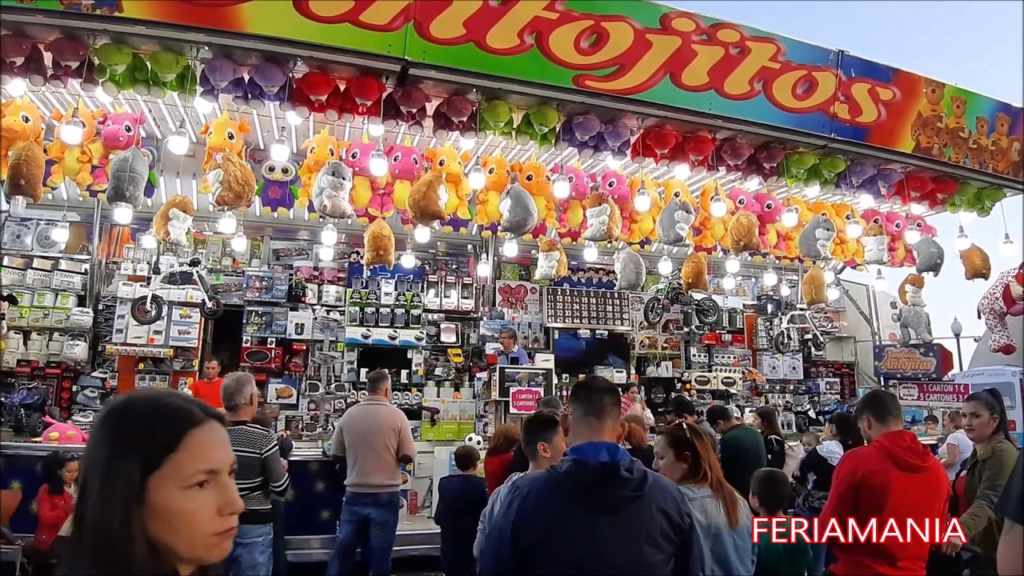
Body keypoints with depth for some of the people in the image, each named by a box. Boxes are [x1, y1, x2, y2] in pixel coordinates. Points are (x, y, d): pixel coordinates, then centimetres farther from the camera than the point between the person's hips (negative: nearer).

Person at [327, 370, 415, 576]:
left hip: (354, 494, 3)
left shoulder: (348, 415, -2)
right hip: (385, 495, -2)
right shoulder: (397, 415, -10)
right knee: (379, 554, 9)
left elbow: (336, 453, 6)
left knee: (342, 550, 14)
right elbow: (408, 457, -10)